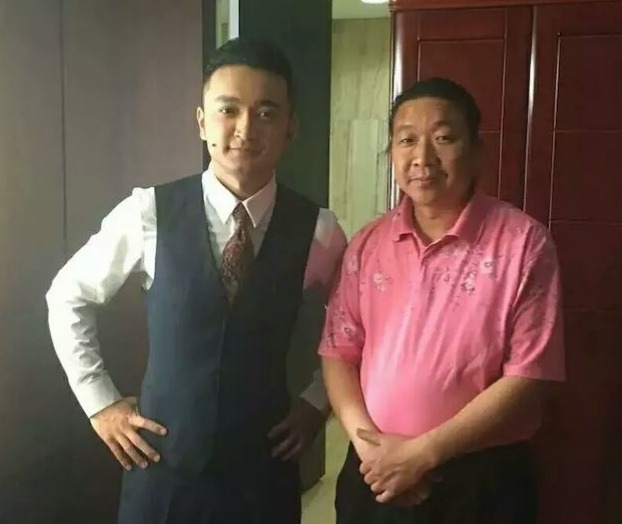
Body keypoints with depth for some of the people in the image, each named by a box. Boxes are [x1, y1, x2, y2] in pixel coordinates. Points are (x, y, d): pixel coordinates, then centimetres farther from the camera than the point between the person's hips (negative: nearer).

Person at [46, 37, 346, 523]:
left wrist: (317, 401, 1)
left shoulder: (317, 229, -10)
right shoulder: (149, 213, -13)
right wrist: (100, 403, 0)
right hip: (162, 466, 0)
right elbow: (68, 298, 2)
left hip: (265, 470, 1)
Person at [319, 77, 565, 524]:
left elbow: (528, 376, -13)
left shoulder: (524, 242, -10)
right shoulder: (367, 245, 2)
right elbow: (339, 353, 4)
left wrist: (423, 451, -14)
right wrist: (368, 443, -10)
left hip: (480, 483, -3)